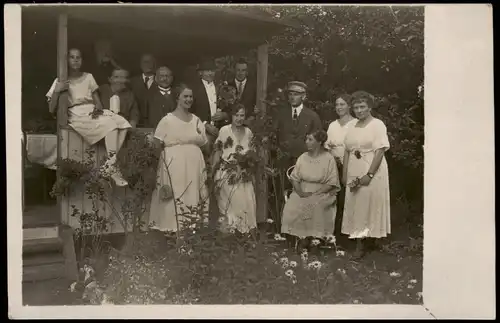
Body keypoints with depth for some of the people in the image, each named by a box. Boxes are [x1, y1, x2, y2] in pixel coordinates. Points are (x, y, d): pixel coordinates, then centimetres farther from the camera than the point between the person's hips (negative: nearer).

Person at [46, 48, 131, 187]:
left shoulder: (88, 77, 17)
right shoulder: (60, 81, 7)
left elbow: (97, 99, 13)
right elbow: (51, 109, 1)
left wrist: (99, 108, -11)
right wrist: (56, 91, -15)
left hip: (93, 112, 4)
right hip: (77, 116, -4)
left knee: (122, 123, -26)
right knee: (110, 125, -32)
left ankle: (109, 165, -24)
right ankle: (112, 167, -28)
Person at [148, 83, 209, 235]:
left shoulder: (197, 120, 12)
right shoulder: (167, 120, -1)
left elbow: (204, 144, 16)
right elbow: (157, 145, -4)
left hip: (194, 164, 4)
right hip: (174, 165, -4)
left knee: (192, 197, 4)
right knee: (173, 197, -5)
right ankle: (173, 228, 4)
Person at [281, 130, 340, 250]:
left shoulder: (329, 159, -6)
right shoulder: (302, 157, 8)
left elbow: (331, 183, -9)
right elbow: (294, 178, 7)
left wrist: (313, 193, -16)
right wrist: (300, 192, -12)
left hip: (321, 194, -4)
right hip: (302, 192, 4)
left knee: (313, 207, -34)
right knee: (290, 208, -23)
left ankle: (308, 242, -17)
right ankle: (291, 244, -10)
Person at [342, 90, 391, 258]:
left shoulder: (377, 125, -6)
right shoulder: (352, 127, 13)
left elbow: (380, 151, -13)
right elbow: (347, 151, 12)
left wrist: (369, 175, -20)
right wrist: (344, 174, 5)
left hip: (372, 173, -6)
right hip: (354, 174, 6)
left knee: (369, 205, 0)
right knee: (355, 207, 6)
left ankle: (368, 240, 10)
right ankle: (361, 243, 14)